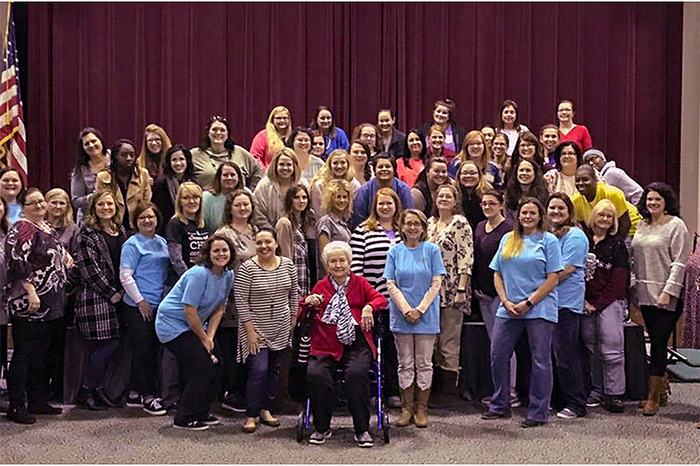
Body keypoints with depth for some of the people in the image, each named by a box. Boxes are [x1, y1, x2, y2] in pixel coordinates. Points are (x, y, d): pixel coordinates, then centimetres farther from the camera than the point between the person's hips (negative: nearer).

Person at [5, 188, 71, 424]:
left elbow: (56, 252, 35)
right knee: (24, 354, -3)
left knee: (41, 354, 14)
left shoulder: (47, 227, 16)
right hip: (28, 305, -9)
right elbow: (18, 262, -20)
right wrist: (31, 292, -25)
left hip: (50, 305, 9)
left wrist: (66, 256, 13)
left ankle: (39, 401, 23)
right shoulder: (21, 229, -10)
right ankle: (16, 406, 4)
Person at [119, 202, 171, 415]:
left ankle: (137, 391, 23)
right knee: (143, 350, -4)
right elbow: (125, 276, -11)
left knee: (152, 350, 11)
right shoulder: (132, 244, -7)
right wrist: (141, 301, -13)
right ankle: (147, 396, 2)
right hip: (139, 306, -7)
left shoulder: (162, 242, 14)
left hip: (159, 305, 7)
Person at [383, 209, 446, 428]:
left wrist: (420, 309, -11)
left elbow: (436, 284, -3)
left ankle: (421, 408, 13)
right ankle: (407, 408, 14)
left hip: (426, 315, -1)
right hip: (401, 315, 1)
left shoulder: (432, 250, 1)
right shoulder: (395, 251, 5)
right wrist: (406, 310, -11)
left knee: (424, 363, 4)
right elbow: (391, 284, 0)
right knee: (405, 364, 6)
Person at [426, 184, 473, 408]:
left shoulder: (461, 224, -6)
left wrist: (462, 288, -17)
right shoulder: (430, 223, 14)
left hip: (451, 289, -7)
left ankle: (448, 393, 5)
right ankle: (436, 388, 21)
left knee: (449, 343, -2)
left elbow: (466, 257, -11)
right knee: (434, 341, 11)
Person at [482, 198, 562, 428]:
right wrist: (506, 301, -2)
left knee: (540, 360, 1)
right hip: (508, 309, 4)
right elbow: (497, 274, 12)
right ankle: (500, 405, 20)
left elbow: (553, 279, -5)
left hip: (539, 310, -4)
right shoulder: (507, 239, 13)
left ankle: (538, 413, 11)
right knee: (498, 355, 4)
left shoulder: (549, 241, 1)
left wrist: (529, 303, -12)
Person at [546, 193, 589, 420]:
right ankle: (557, 400, 21)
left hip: (567, 302, -8)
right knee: (550, 354, 11)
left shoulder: (575, 235, -7)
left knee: (565, 354, -6)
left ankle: (576, 405, 4)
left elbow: (567, 269, -14)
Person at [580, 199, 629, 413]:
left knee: (611, 348, -7)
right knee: (592, 348, 7)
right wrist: (583, 300, -4)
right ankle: (597, 391, 17)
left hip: (610, 302, -3)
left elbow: (619, 279, -3)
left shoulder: (617, 244, 3)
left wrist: (598, 304, -8)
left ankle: (614, 394, 0)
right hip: (586, 303, 3)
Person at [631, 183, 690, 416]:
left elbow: (679, 263, -10)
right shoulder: (642, 226, 14)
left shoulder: (676, 225, -4)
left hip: (666, 297, -6)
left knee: (659, 343, -5)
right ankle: (662, 387, 21)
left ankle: (653, 397, 2)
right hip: (645, 294, 6)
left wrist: (668, 291, -17)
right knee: (655, 342, 9)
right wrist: (634, 289, 13)